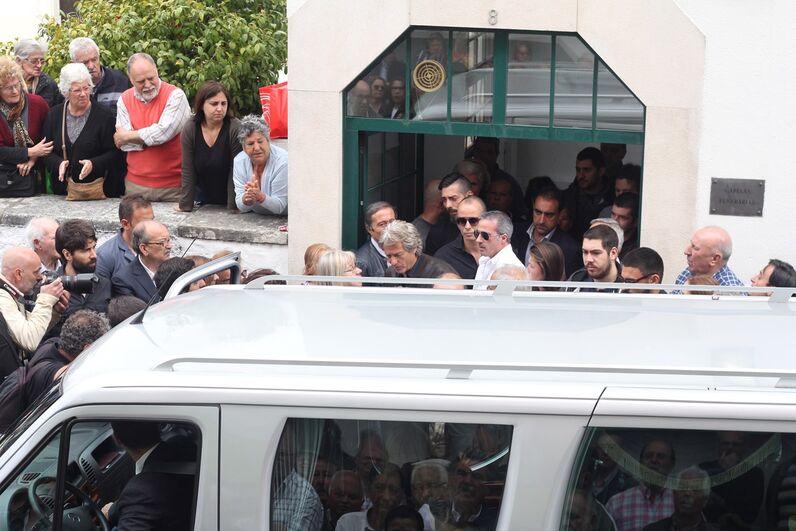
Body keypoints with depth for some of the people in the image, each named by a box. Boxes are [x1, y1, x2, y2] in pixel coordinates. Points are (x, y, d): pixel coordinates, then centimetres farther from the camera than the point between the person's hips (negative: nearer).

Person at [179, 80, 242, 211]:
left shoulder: (235, 129, -23)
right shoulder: (190, 129, -13)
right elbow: (188, 171, -11)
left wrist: (233, 208, -24)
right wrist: (185, 207, -14)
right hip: (203, 198, 3)